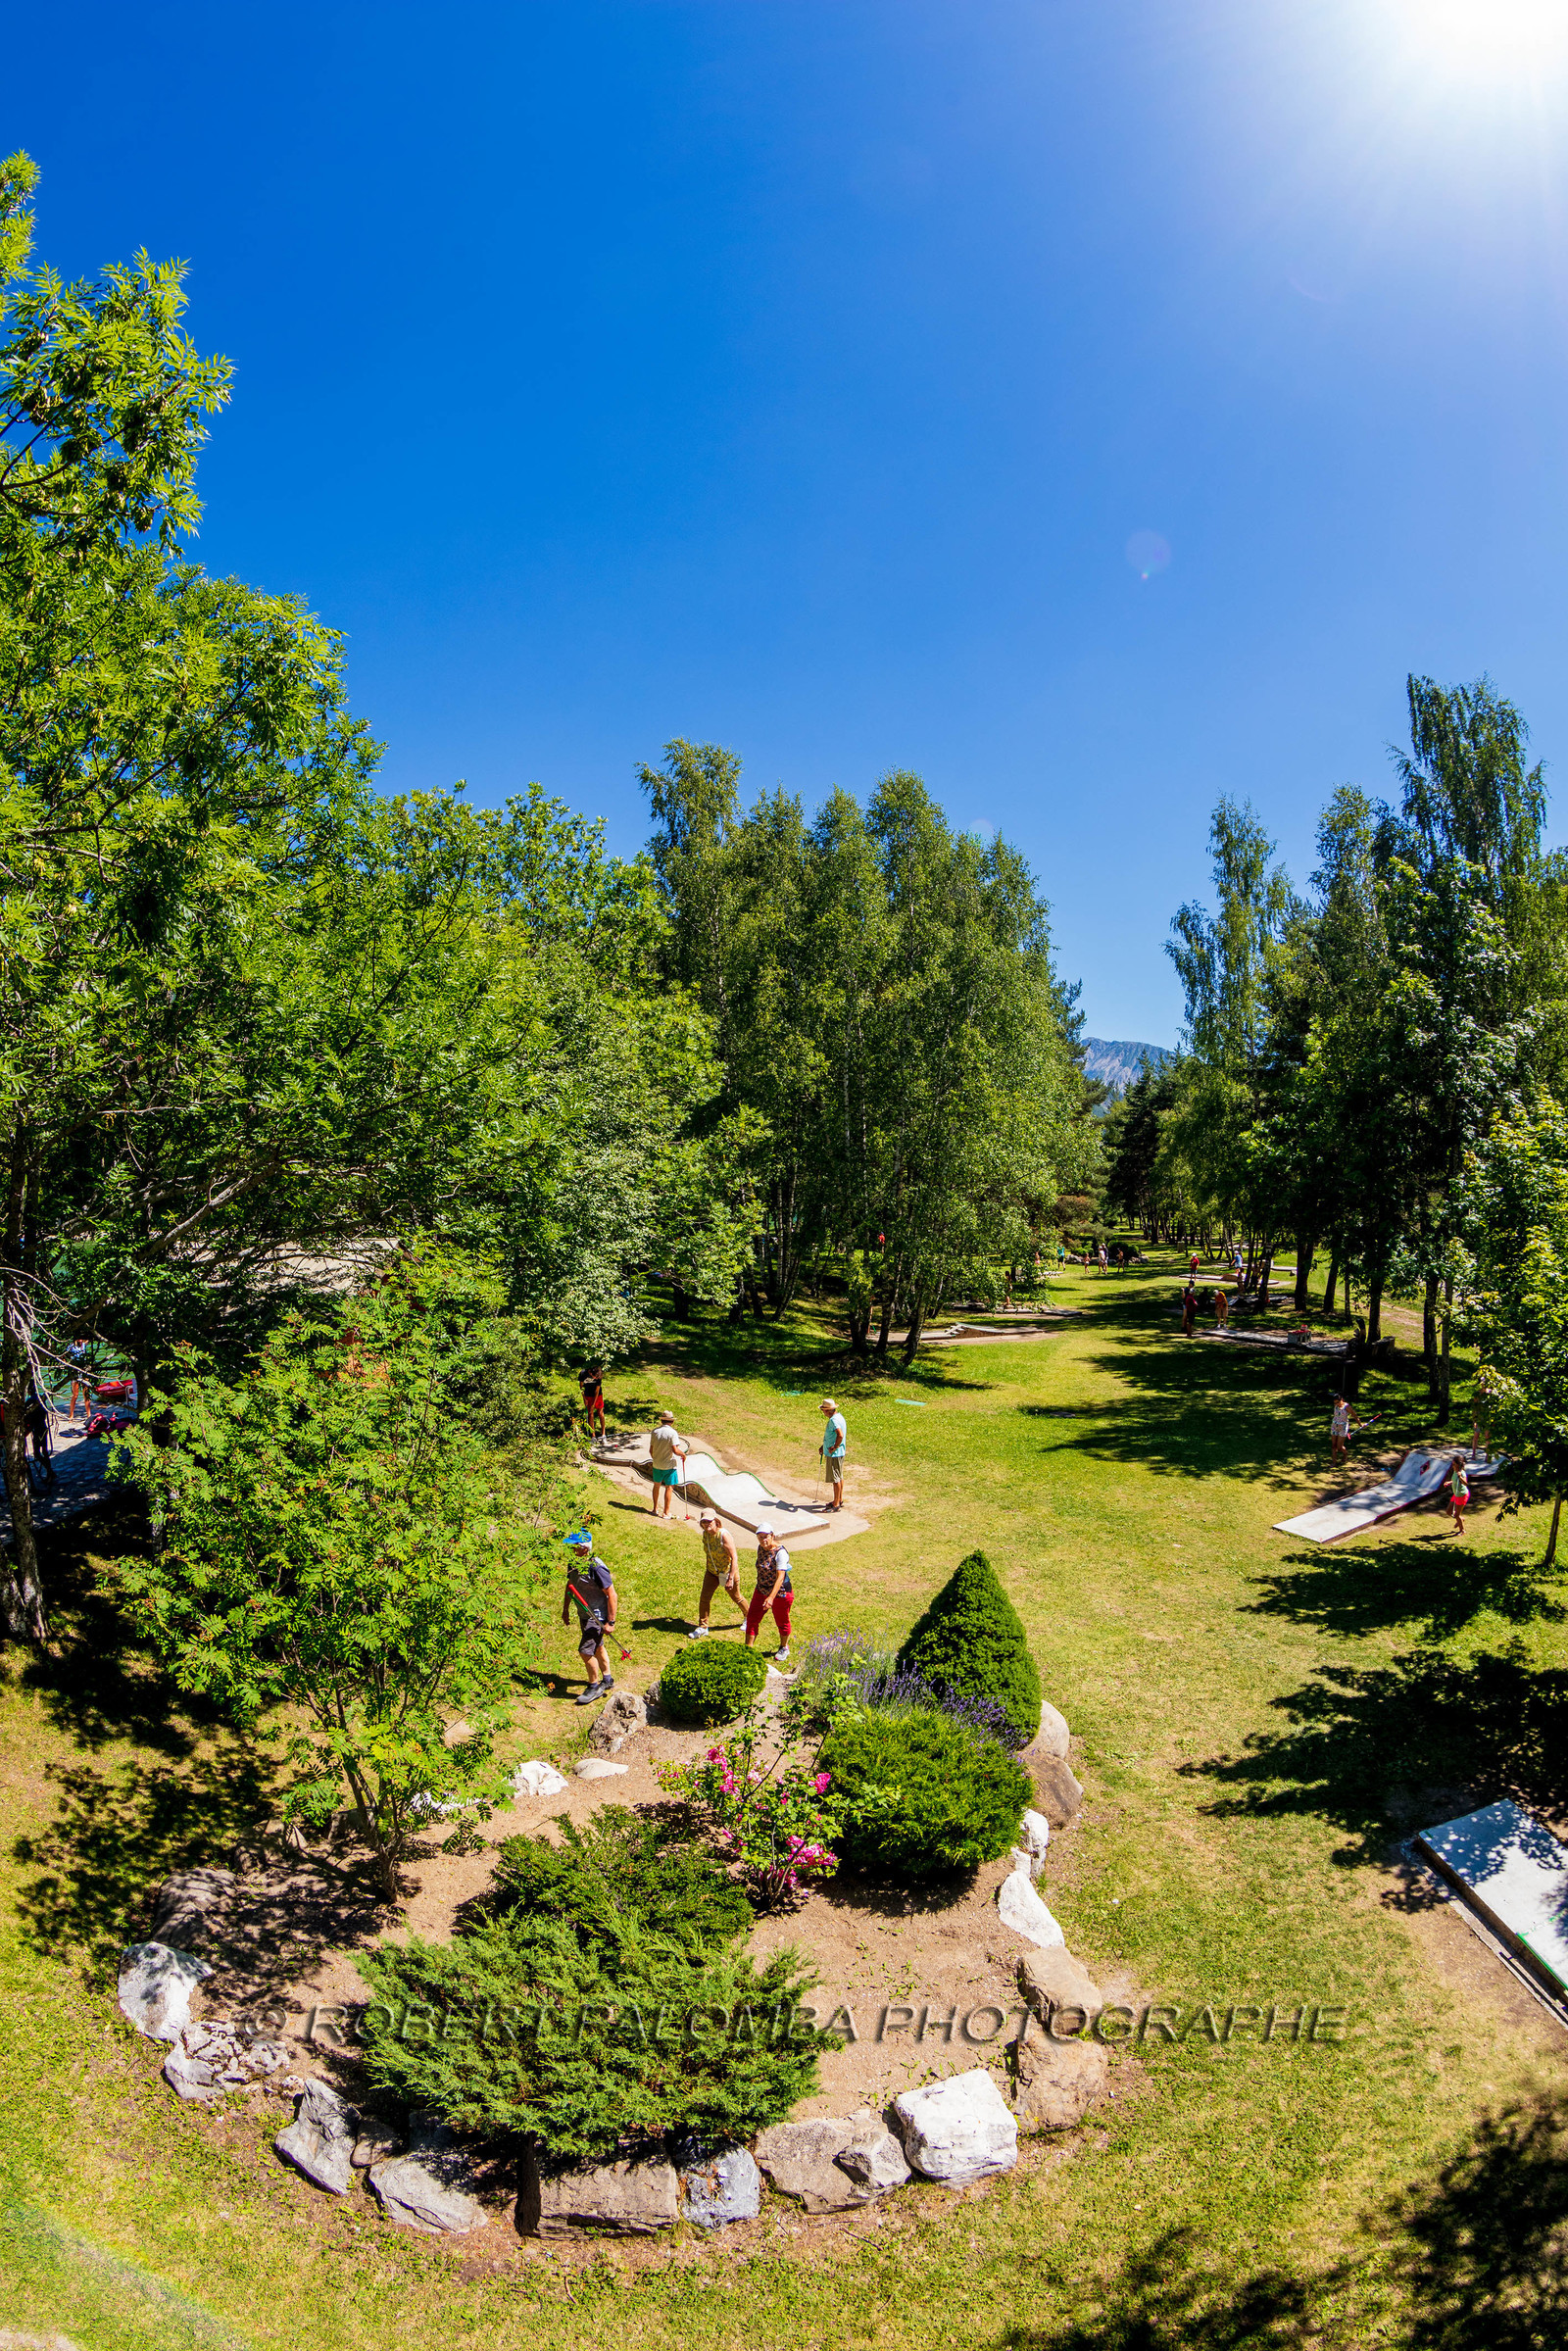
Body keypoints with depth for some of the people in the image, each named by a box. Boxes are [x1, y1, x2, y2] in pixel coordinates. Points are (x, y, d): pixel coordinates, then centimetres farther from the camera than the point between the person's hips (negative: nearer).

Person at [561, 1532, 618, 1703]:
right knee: (597, 1647, 22)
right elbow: (570, 1585, 16)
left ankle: (594, 1687, 13)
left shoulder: (596, 1567, -27)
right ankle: (607, 1680, 40)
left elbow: (612, 1594, -22)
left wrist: (610, 1622, -20)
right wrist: (565, 1609, 19)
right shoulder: (573, 1562, -2)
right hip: (584, 1614, 8)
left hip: (597, 1616, -8)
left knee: (585, 1651, -8)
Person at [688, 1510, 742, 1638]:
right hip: (712, 1572, 5)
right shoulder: (705, 1534, -8)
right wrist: (707, 1568, 18)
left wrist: (731, 1579, -30)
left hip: (728, 1571, -5)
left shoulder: (724, 1535, -30)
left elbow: (734, 1557, -29)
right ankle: (703, 1627, 13)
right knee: (704, 1598, -1)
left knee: (736, 1598, 15)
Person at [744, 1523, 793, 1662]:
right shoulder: (761, 1548, -2)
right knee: (752, 1618, 5)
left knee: (782, 1622, 14)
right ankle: (748, 1647, 18)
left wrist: (771, 1597, -42)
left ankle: (784, 1648, 37)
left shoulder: (780, 1553, -26)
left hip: (780, 1593, -6)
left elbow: (780, 1577, -32)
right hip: (761, 1592, 6)